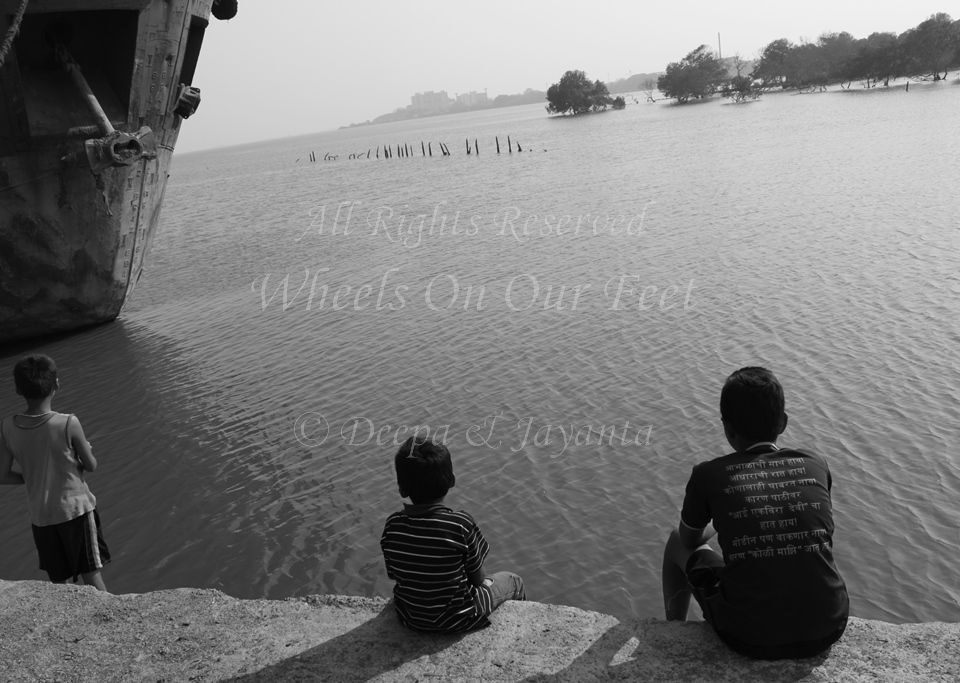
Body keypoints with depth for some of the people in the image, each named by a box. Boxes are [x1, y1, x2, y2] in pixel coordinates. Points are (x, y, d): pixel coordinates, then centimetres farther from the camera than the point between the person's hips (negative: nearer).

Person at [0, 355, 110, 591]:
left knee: (58, 582, 17)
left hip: (41, 517, 3)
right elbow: (91, 466, -8)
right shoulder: (68, 424, -19)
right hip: (76, 510, -3)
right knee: (92, 575, 9)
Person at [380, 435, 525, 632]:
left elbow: (394, 576, -4)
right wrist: (484, 580, 7)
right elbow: (477, 579, -15)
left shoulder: (392, 525, -17)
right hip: (456, 621, -4)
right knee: (514, 581, 24)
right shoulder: (462, 524, -27)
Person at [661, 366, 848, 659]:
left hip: (752, 638, -2)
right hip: (827, 630, 3)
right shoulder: (816, 465, 2)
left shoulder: (709, 475, -5)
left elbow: (690, 540, 15)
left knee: (677, 544, 24)